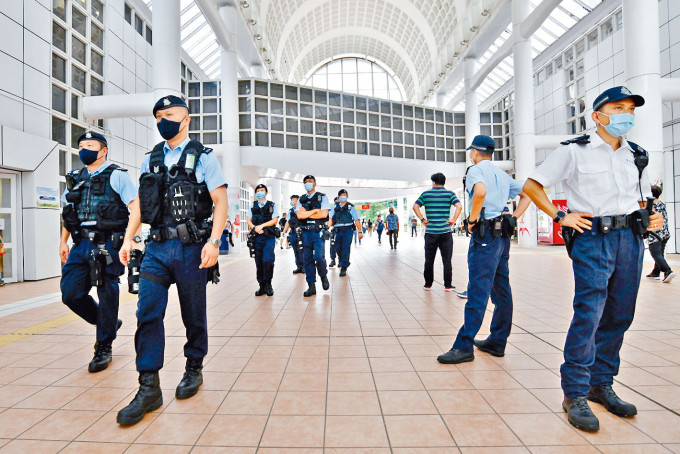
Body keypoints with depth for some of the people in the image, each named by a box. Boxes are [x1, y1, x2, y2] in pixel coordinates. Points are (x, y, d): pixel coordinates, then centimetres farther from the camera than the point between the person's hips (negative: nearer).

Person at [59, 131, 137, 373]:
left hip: (107, 244, -6)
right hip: (81, 244, 6)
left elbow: (136, 207, -10)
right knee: (70, 293, 3)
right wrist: (63, 241, 18)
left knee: (107, 295, 0)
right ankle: (108, 323, 27)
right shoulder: (75, 179, 18)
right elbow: (68, 213, 25)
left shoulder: (116, 176, -1)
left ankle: (104, 348, 14)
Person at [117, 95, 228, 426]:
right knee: (147, 312, -2)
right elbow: (140, 202, 20)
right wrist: (128, 238, 8)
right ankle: (149, 389, 11)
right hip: (157, 247, 4)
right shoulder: (150, 160, 16)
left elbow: (221, 202, -7)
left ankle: (194, 370, 30)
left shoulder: (203, 156, 1)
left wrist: (213, 241, -19)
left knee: (193, 314, 8)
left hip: (191, 247, -4)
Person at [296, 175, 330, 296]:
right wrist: (315, 210, -7)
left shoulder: (322, 197, 6)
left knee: (319, 257, -13)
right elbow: (299, 215, -2)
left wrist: (307, 213, -5)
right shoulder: (301, 199, 14)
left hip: (318, 232, -3)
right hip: (306, 232, 4)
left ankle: (323, 276, 16)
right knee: (308, 259, 3)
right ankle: (311, 286, 11)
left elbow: (324, 214, -8)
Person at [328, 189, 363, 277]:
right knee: (338, 248, 11)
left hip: (348, 230, -3)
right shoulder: (335, 206, 11)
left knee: (345, 249, -8)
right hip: (338, 230, 3)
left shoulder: (350, 207, 5)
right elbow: (331, 218, 8)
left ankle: (344, 268, -2)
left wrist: (360, 232, -2)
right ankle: (341, 260, 40)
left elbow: (356, 220, 2)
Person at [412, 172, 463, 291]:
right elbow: (459, 206, -10)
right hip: (445, 232, 0)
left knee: (429, 260, 10)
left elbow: (415, 207, -3)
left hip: (430, 232, 0)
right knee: (447, 260, 7)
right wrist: (453, 220, -4)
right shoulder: (449, 193, 3)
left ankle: (428, 285, 19)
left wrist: (422, 220, 0)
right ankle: (448, 285, 13)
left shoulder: (426, 194, 4)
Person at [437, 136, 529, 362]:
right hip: (502, 235, 9)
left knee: (477, 292, -8)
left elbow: (480, 191, -27)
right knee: (501, 291, 12)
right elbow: (527, 194, 24)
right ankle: (497, 342, 23)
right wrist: (512, 219, 16)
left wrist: (473, 219, -16)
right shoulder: (502, 174, 20)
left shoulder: (476, 170, -5)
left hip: (485, 235, -9)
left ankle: (464, 346, -2)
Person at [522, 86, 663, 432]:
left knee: (619, 317, 8)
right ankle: (575, 394, 1)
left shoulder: (636, 156, 20)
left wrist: (650, 220, 7)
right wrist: (560, 217, -11)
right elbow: (531, 186, -2)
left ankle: (601, 385, 23)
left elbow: (640, 200, 29)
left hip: (630, 239, 7)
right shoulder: (574, 151, 2)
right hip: (592, 239, -6)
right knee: (588, 315, -11)